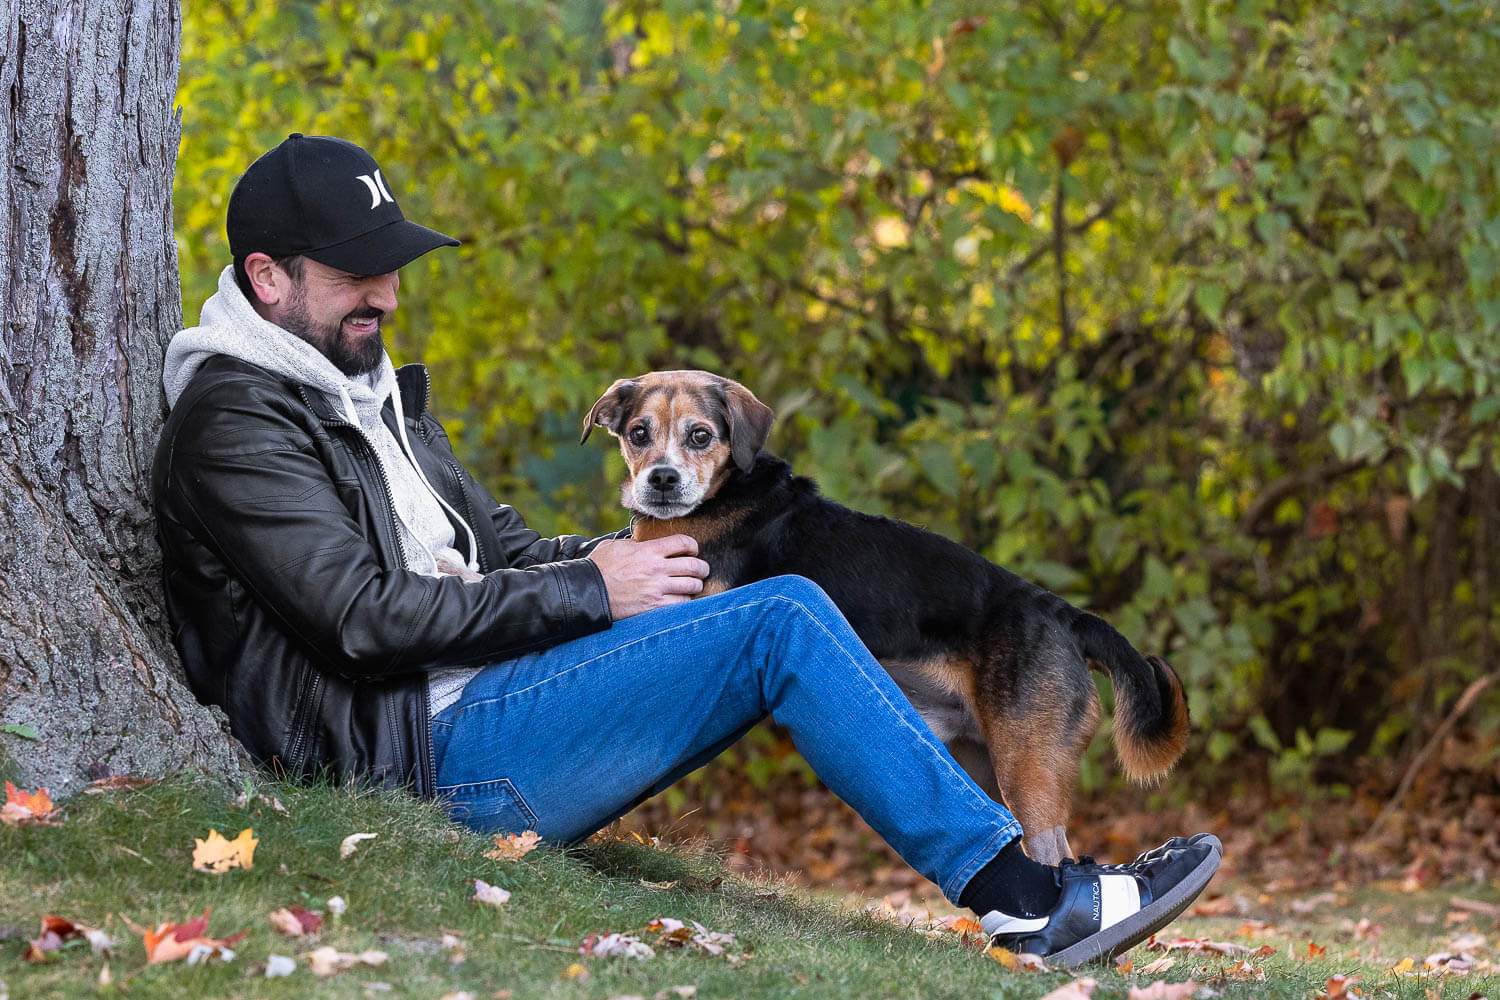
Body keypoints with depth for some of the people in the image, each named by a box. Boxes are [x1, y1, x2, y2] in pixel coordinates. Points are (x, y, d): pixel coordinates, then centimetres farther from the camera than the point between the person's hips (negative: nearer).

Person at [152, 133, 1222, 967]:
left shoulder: (370, 386, 21)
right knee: (780, 627, -16)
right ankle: (1023, 899, -14)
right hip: (417, 750, -9)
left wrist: (606, 562, -1)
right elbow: (363, 614, -19)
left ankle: (1015, 882, -8)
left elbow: (490, 539, 22)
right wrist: (588, 593, -14)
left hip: (473, 704, 9)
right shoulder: (234, 419, -10)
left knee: (790, 607, -2)